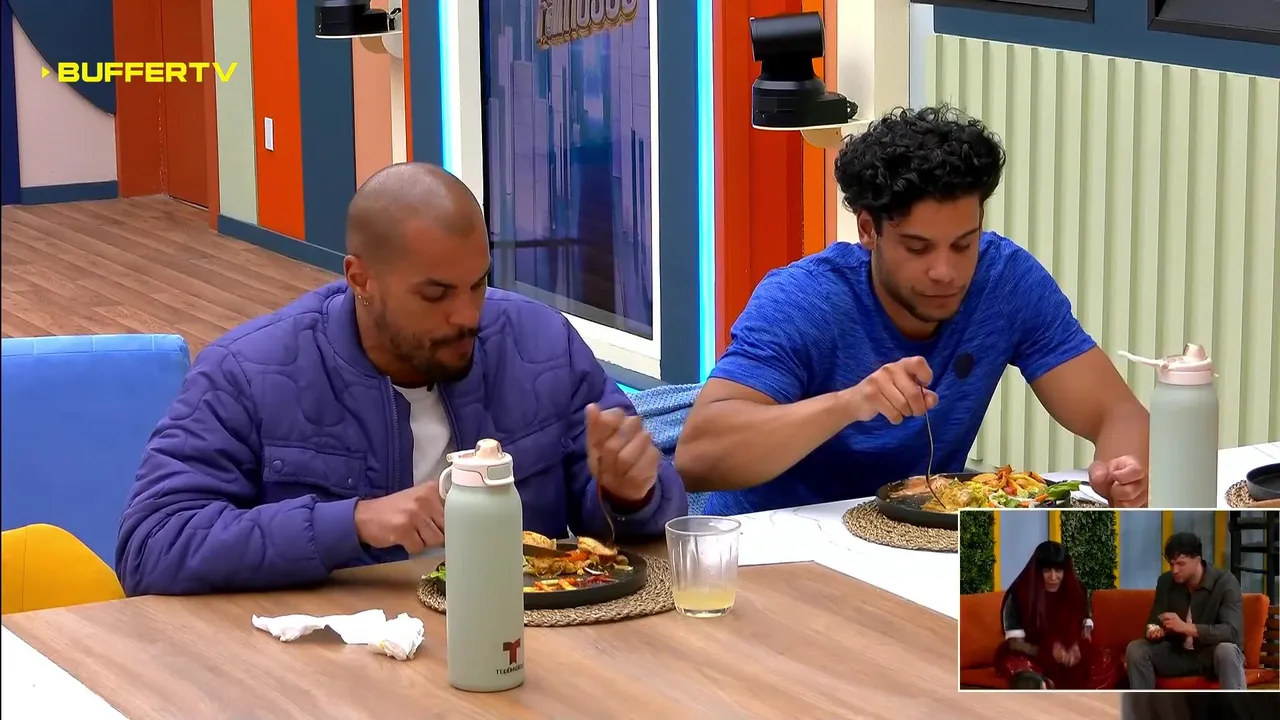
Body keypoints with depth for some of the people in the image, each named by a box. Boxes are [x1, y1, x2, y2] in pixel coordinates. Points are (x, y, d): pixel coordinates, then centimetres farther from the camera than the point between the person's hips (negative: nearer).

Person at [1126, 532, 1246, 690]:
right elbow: (1154, 622, 4)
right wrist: (1154, 631, -23)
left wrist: (1186, 627, -38)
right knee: (1135, 649, -17)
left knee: (1226, 650, -39)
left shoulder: (1225, 582, -17)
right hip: (1179, 654, 5)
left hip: (1214, 654, -5)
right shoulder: (1166, 582, -2)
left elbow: (1232, 631, -28)